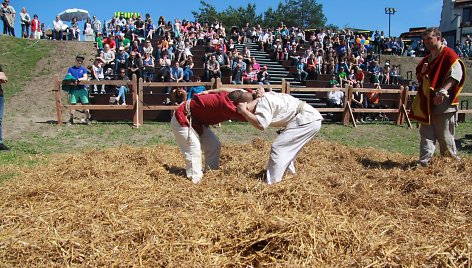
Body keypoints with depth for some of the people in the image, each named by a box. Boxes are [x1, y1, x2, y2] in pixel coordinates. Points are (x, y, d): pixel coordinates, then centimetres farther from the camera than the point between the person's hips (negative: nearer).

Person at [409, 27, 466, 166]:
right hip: (427, 103, 8)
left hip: (443, 103, -8)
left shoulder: (449, 54, -6)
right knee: (426, 133, 5)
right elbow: (420, 79, 26)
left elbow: (456, 74, -17)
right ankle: (424, 162, 7)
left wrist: (444, 90, -29)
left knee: (444, 135, -1)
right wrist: (422, 72, 3)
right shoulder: (427, 59, 19)